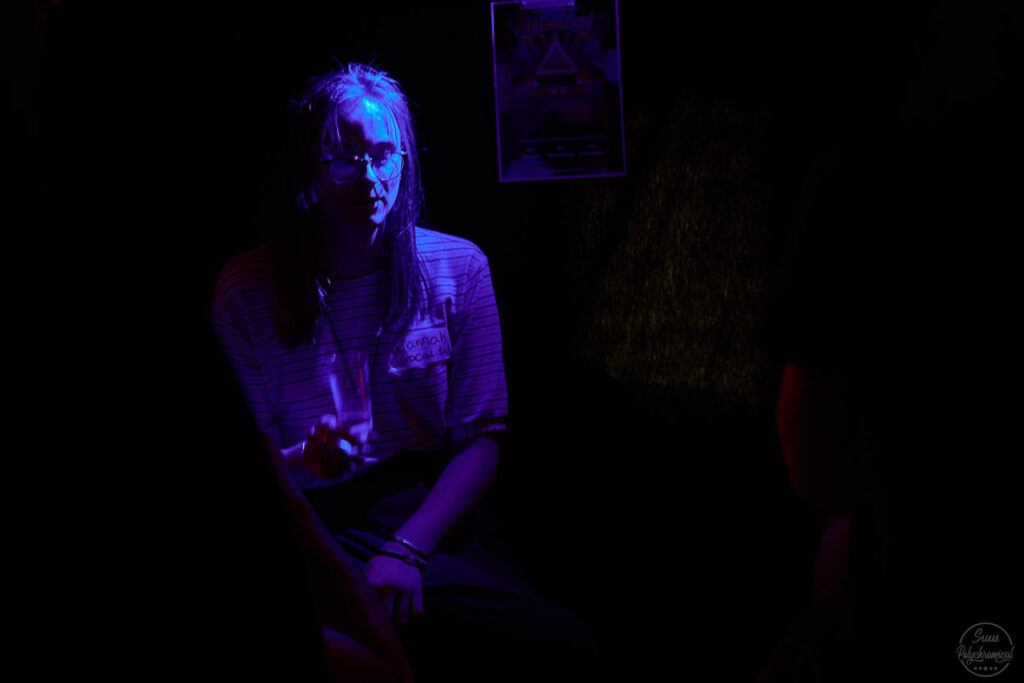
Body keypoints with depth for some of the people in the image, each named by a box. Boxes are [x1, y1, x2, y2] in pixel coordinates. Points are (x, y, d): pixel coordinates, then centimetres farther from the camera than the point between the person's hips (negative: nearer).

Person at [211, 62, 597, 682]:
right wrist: (305, 462, -20)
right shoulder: (247, 288, 0)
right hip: (321, 532, -3)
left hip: (437, 520, 4)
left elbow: (482, 441, 0)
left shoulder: (459, 267, 5)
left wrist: (406, 549, -15)